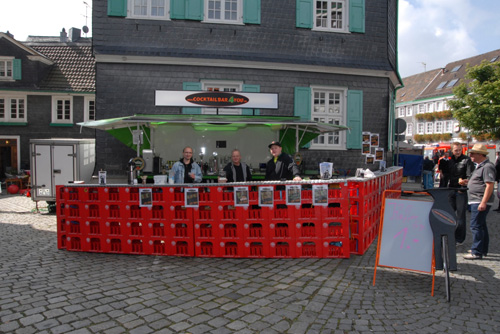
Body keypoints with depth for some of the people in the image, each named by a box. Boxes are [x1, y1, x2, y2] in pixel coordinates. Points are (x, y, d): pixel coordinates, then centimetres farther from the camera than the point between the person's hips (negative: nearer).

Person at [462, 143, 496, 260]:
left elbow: (490, 185, -22)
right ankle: (483, 250, 28)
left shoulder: (487, 167, -16)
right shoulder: (480, 166, 17)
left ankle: (476, 252, -4)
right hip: (476, 201, 11)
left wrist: (483, 202, -26)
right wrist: (468, 182, 10)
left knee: (476, 226, -9)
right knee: (481, 225, 17)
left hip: (480, 202, -11)